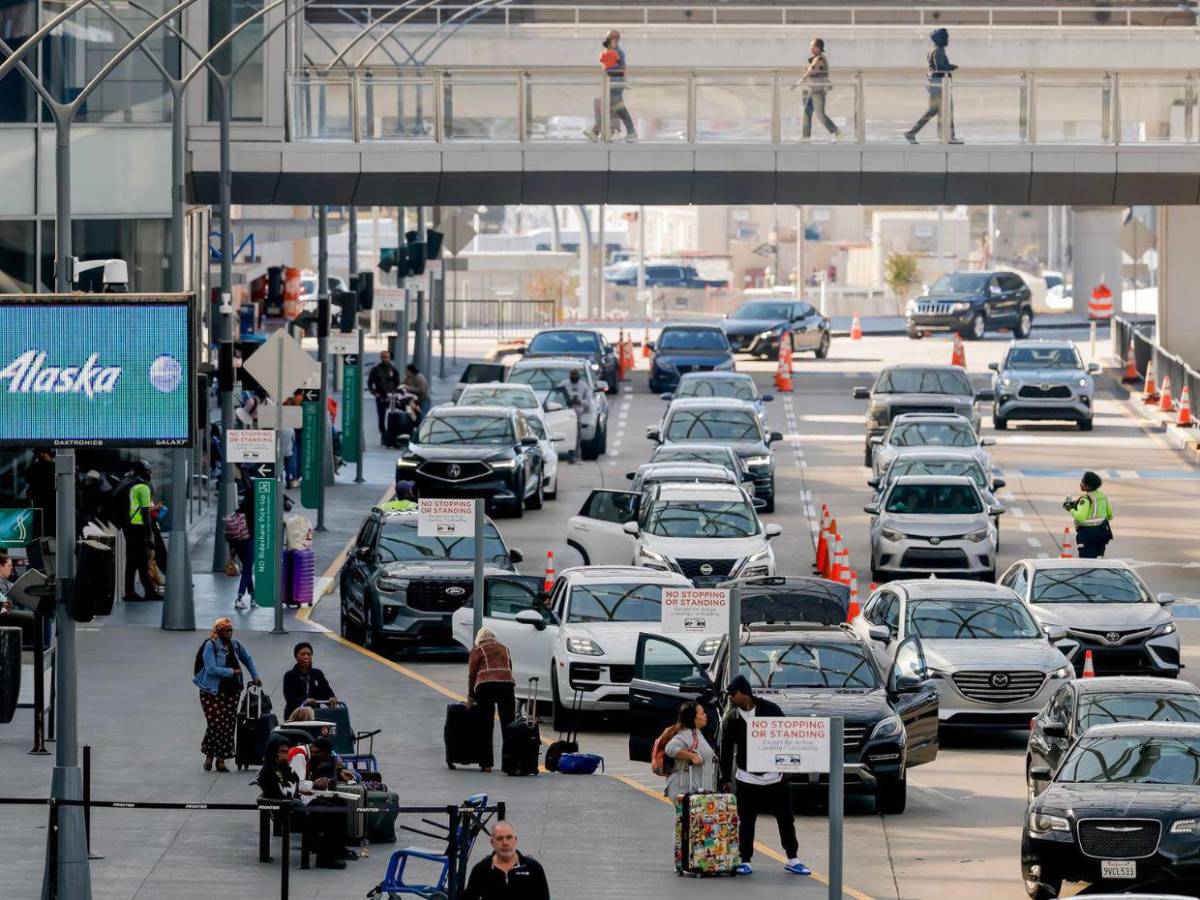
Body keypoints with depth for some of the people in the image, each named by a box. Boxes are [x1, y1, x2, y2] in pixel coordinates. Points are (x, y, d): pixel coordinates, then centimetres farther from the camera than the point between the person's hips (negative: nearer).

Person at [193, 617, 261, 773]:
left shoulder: (236, 645, 9)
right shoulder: (210, 646, -10)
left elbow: (248, 659, 28)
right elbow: (211, 669, -19)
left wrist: (255, 676, 24)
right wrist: (232, 672, -16)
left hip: (232, 691, 5)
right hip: (212, 692, -5)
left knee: (228, 725, 1)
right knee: (215, 724, -10)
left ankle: (221, 759, 9)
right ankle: (209, 755, 11)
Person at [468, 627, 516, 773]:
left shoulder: (477, 650, 12)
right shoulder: (503, 648, 22)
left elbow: (472, 675, 9)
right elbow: (509, 668, 19)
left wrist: (470, 696, 19)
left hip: (485, 686, -2)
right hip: (507, 683, 2)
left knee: (486, 728, 2)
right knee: (508, 726, 6)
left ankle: (486, 764, -1)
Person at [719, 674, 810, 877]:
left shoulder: (770, 710, -4)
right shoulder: (732, 719, 0)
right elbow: (726, 750, 4)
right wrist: (726, 778, 2)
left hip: (774, 776, 0)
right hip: (746, 778, 0)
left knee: (786, 819, 5)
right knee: (746, 822, 1)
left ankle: (792, 859, 14)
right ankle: (745, 861, 11)